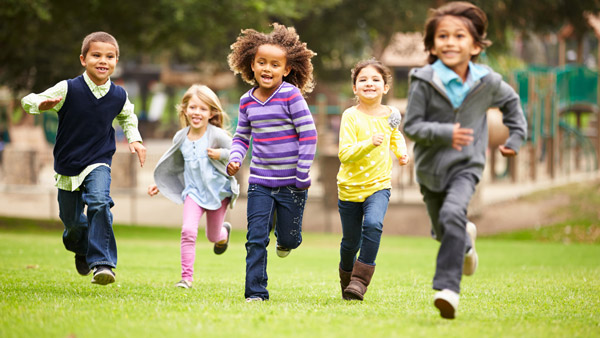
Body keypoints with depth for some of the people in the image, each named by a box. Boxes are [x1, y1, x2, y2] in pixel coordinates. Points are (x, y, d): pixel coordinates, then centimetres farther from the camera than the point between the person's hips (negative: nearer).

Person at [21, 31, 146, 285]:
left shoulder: (118, 96, -3)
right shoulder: (68, 89, -13)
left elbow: (127, 117, 21)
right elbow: (28, 101, -12)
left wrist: (134, 139, 5)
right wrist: (42, 104, -35)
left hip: (99, 162, 0)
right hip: (67, 165, 0)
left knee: (99, 202, -29)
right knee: (72, 221, 13)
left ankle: (102, 262, -26)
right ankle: (81, 249, 49)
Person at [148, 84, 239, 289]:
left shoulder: (217, 136, -16)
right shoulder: (181, 138, -2)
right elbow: (176, 165, 15)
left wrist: (221, 155, -23)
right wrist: (159, 185, 11)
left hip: (218, 190, -2)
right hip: (194, 191, 2)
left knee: (213, 237, 13)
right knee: (188, 231, -18)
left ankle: (224, 232, 52)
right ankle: (187, 276, -12)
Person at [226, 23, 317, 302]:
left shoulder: (291, 95, -11)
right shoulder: (247, 101, 4)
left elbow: (308, 135, -10)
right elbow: (241, 136, 16)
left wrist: (302, 176, -11)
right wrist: (234, 159, -5)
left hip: (291, 182, -3)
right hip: (260, 181, 3)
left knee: (289, 239, 8)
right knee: (256, 239, -5)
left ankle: (284, 239, 44)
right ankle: (256, 292, 2)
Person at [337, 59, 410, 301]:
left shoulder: (389, 114, 2)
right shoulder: (351, 116, -11)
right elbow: (344, 153, -21)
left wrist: (401, 152, 10)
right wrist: (370, 143, -34)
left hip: (379, 184, 1)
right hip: (350, 187, -1)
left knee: (373, 224, -26)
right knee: (351, 240, 8)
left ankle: (360, 280, -21)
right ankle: (346, 278, 36)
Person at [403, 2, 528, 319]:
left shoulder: (487, 81, -7)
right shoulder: (423, 81, -14)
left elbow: (510, 100, 16)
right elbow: (411, 126, -14)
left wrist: (516, 135, 11)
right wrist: (445, 133, -29)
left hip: (466, 166, -1)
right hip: (430, 166, 1)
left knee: (452, 215, -28)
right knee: (442, 230, 16)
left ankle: (447, 287, -31)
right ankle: (466, 238, 55)